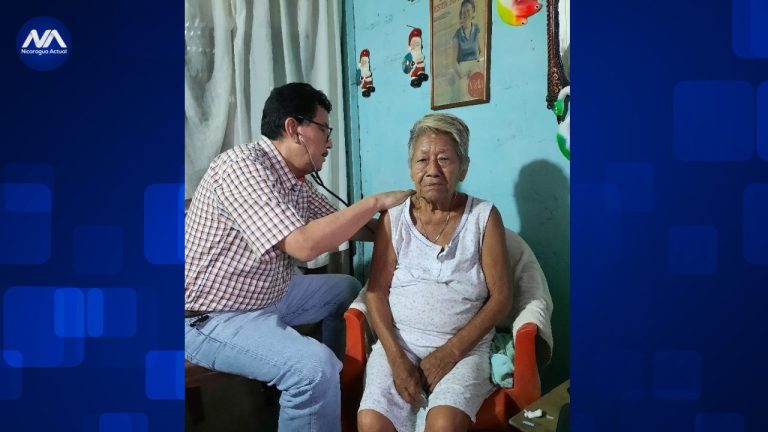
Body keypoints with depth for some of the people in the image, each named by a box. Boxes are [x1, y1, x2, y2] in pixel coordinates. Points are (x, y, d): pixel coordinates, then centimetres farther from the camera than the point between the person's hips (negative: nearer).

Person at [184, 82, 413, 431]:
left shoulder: (295, 179, 2)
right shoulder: (241, 166, -25)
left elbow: (336, 226, 14)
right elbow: (303, 244, -34)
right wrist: (375, 202, -25)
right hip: (212, 317, -10)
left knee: (347, 288, 19)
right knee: (314, 366, -30)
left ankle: (333, 385, 31)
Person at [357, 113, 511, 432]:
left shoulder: (484, 217, 0)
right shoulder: (393, 217, 5)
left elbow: (500, 298, -2)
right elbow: (376, 291, 2)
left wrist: (450, 351, -11)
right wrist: (396, 357, -12)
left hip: (464, 348, -1)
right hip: (398, 343, 2)